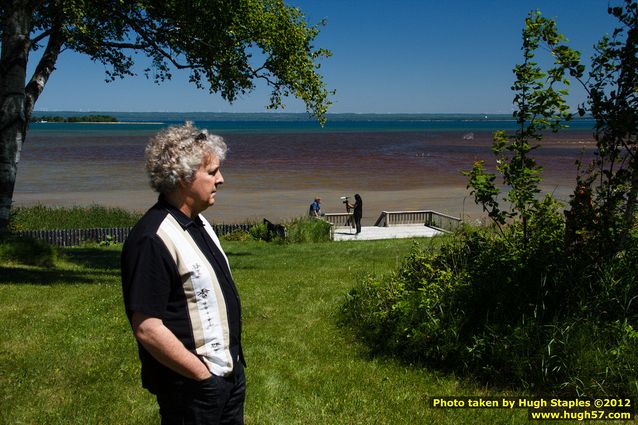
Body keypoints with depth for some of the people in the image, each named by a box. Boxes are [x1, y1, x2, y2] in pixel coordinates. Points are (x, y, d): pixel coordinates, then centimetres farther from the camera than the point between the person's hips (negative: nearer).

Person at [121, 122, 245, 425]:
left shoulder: (198, 223, 6)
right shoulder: (152, 240, -24)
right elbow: (147, 329, -26)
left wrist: (233, 364, 15)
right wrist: (204, 376, -19)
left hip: (230, 373, 9)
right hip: (192, 388, -9)